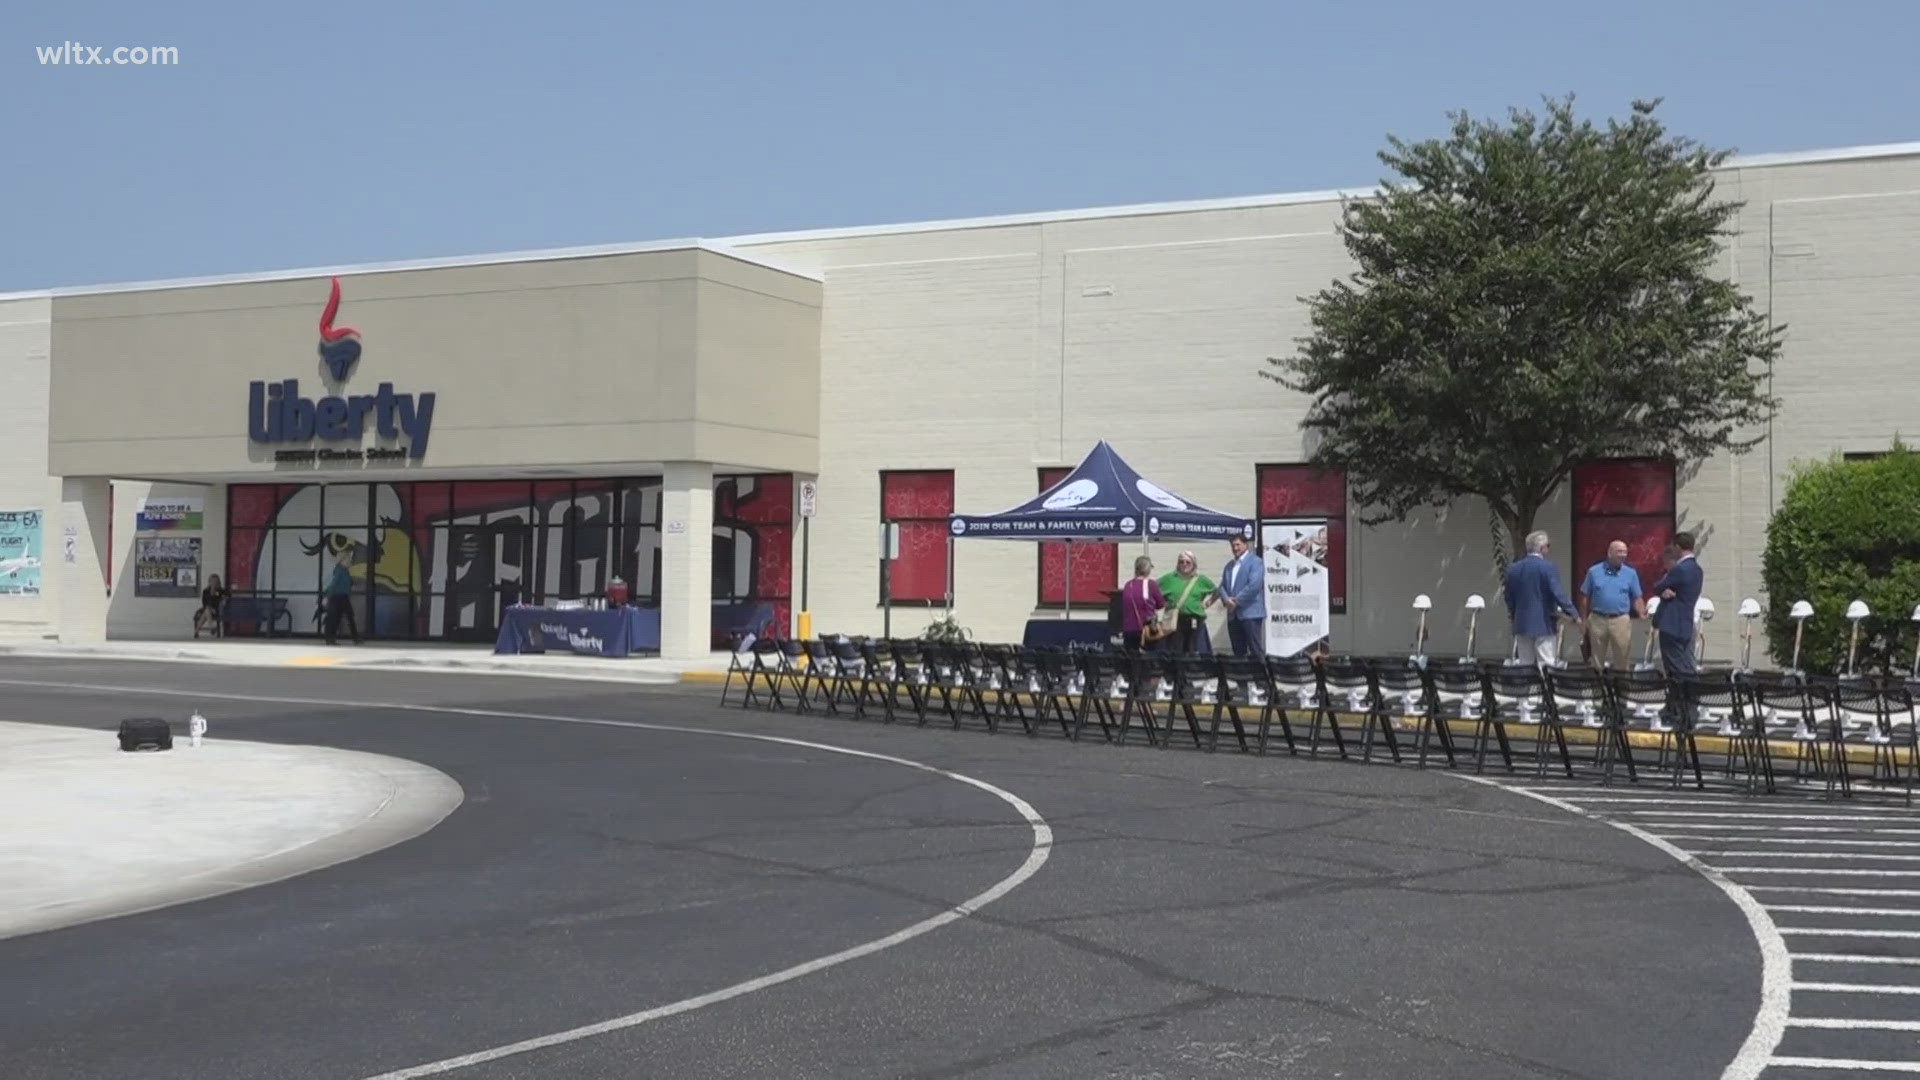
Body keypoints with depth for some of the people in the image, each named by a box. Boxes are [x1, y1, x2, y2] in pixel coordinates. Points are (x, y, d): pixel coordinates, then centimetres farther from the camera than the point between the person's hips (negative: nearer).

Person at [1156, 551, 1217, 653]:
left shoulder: (1201, 579, 8)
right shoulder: (1170, 578, 4)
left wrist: (1206, 603, 9)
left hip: (1195, 620, 1)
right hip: (1176, 619, -1)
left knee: (1191, 652, 4)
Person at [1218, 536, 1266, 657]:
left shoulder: (1255, 562, -2)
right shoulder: (1229, 566, 22)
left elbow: (1254, 585, -14)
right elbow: (1222, 586, 16)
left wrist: (1237, 601, -13)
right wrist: (1226, 599, -6)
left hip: (1250, 613, -7)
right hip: (1233, 614, 7)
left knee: (1255, 651, -8)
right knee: (1238, 652, 7)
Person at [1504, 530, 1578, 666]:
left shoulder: (1513, 569, 6)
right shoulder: (1549, 568, -12)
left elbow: (1509, 598, 12)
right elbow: (1559, 595, -17)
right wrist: (1574, 615, -12)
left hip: (1521, 624, 5)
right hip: (1544, 625, -5)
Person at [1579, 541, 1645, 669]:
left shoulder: (1631, 573, 4)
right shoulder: (1594, 571, 3)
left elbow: (1637, 598, 4)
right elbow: (1585, 597, 7)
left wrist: (1642, 612, -15)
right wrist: (1584, 619, 5)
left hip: (1621, 621, 0)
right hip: (1597, 619, 0)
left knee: (1623, 657, -1)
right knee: (1597, 659, 9)